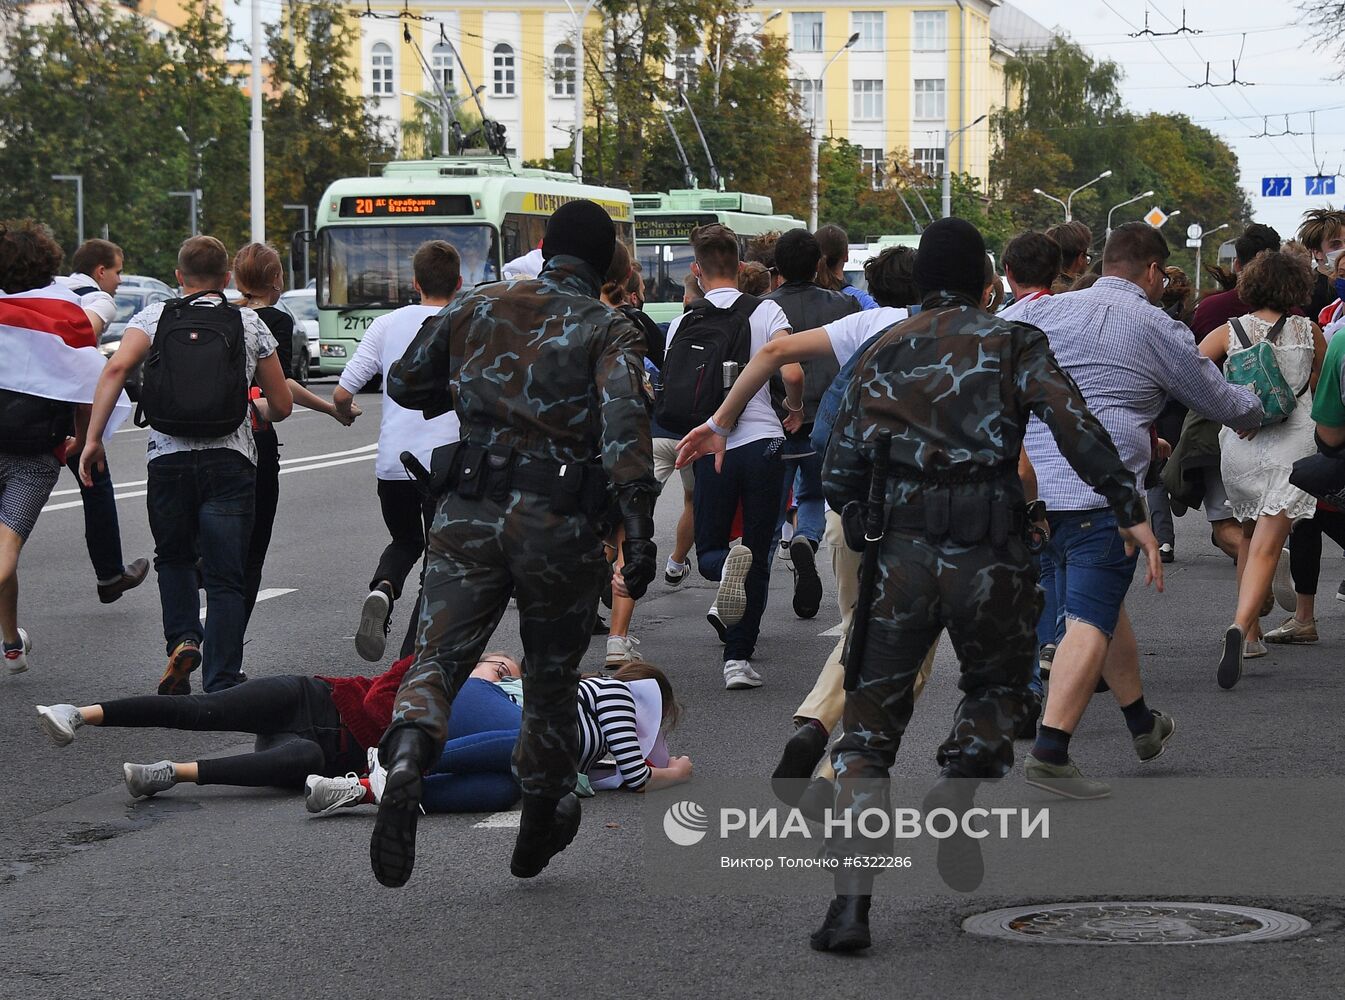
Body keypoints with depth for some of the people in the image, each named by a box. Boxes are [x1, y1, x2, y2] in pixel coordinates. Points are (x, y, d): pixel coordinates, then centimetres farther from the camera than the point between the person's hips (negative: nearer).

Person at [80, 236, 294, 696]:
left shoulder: (156, 316, 8)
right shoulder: (250, 324, 10)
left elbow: (116, 368, -10)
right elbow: (281, 406, 14)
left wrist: (93, 438, -8)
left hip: (169, 457, 0)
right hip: (231, 459, 0)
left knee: (174, 558, 23)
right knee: (225, 579, 5)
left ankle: (183, 638, 2)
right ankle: (220, 684, -1)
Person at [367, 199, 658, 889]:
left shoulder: (478, 307, 11)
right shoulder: (609, 330, 1)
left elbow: (404, 384, 20)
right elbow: (625, 422, -16)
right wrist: (639, 533, -21)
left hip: (469, 515, 1)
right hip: (561, 525, -1)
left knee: (437, 660, -3)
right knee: (552, 677, 17)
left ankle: (406, 760, -34)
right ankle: (541, 822, 30)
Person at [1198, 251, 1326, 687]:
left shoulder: (1229, 333, 2)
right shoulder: (1309, 331, 2)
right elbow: (1323, 386, 13)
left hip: (1239, 443, 2)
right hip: (1293, 443, -2)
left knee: (1250, 536, 24)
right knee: (1265, 548, -8)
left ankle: (1253, 635, 27)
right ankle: (1240, 626, -32)